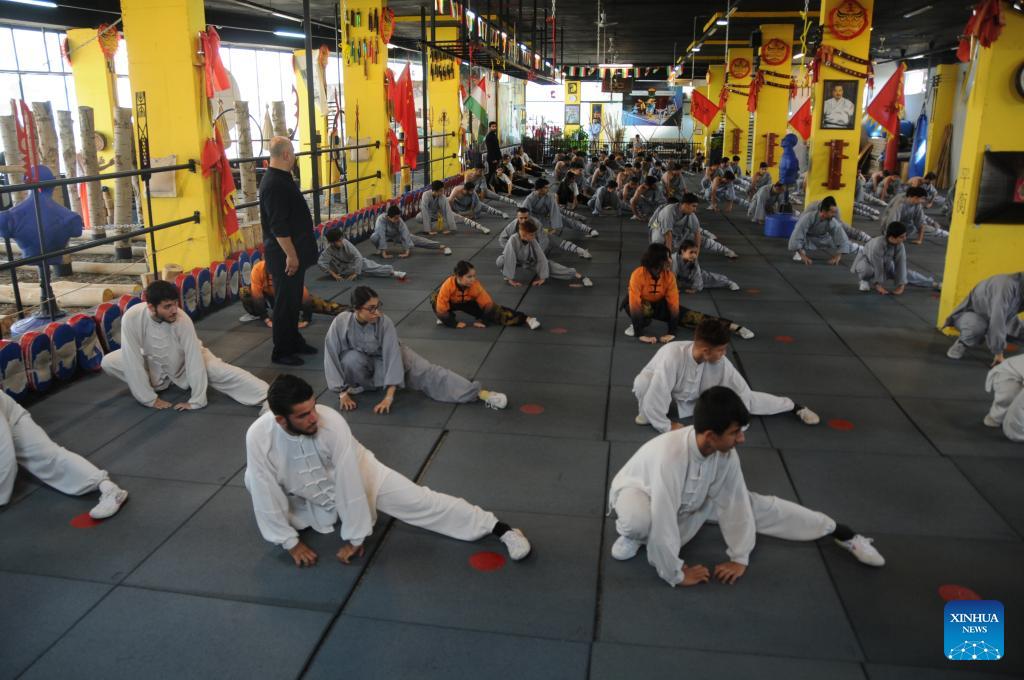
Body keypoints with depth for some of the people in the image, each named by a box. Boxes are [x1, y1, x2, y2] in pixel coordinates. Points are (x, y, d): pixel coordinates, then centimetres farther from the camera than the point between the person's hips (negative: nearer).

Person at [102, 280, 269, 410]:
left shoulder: (182, 320, -33)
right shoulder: (131, 319, -33)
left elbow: (194, 360, -30)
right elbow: (133, 360, -28)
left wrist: (196, 401, -30)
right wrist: (150, 399, -25)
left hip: (186, 359, -2)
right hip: (155, 364, 3)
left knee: (222, 372, -25)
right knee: (108, 362, -11)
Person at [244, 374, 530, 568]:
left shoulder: (332, 422, -35)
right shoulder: (259, 437, -30)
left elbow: (349, 483, -29)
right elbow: (265, 494, -20)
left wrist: (354, 538, -23)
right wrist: (291, 542, -15)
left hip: (360, 475, -3)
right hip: (312, 500, 3)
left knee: (418, 501, -17)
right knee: (253, 480, -10)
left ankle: (500, 528, -14)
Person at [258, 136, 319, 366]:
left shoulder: (280, 179, 12)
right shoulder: (274, 184, -21)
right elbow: (278, 226, -24)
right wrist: (290, 255, -22)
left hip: (293, 252, 10)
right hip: (284, 255, -10)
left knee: (294, 300, 19)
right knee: (285, 303, -1)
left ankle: (294, 341, 32)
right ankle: (281, 351, 8)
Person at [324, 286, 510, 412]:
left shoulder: (384, 323, -29)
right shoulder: (340, 324, -30)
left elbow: (392, 356, -32)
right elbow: (332, 359, -22)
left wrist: (389, 395, -37)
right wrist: (343, 392, -22)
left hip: (387, 357, 0)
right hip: (361, 362, 0)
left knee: (426, 372, -22)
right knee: (352, 361, -38)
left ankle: (479, 393, -31)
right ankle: (356, 385, -5)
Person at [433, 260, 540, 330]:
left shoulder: (476, 285, -31)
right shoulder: (448, 285, -38)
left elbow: (488, 304, -22)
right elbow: (441, 308, -32)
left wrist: (482, 321, -27)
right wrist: (454, 323, -31)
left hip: (468, 303, 0)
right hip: (451, 303, 0)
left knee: (492, 309, -19)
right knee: (435, 299, -32)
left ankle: (525, 319, -22)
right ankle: (445, 318, -6)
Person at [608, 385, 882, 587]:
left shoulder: (725, 453, -25)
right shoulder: (670, 456, -46)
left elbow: (734, 502, -13)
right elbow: (663, 522, -42)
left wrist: (740, 557, -11)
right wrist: (676, 573, -30)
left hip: (692, 499, 5)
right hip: (640, 491, -5)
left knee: (761, 507, -2)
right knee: (639, 520, -43)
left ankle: (843, 533, 15)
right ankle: (631, 535, -5)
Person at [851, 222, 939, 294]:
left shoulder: (900, 245, -20)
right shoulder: (877, 244, -39)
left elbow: (901, 264, -19)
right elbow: (877, 266, -33)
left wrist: (901, 285, -22)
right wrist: (879, 286, -26)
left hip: (885, 264, 6)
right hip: (865, 261, -6)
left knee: (906, 272, 0)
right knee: (867, 270, -40)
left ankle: (933, 284, 14)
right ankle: (865, 281, -7)